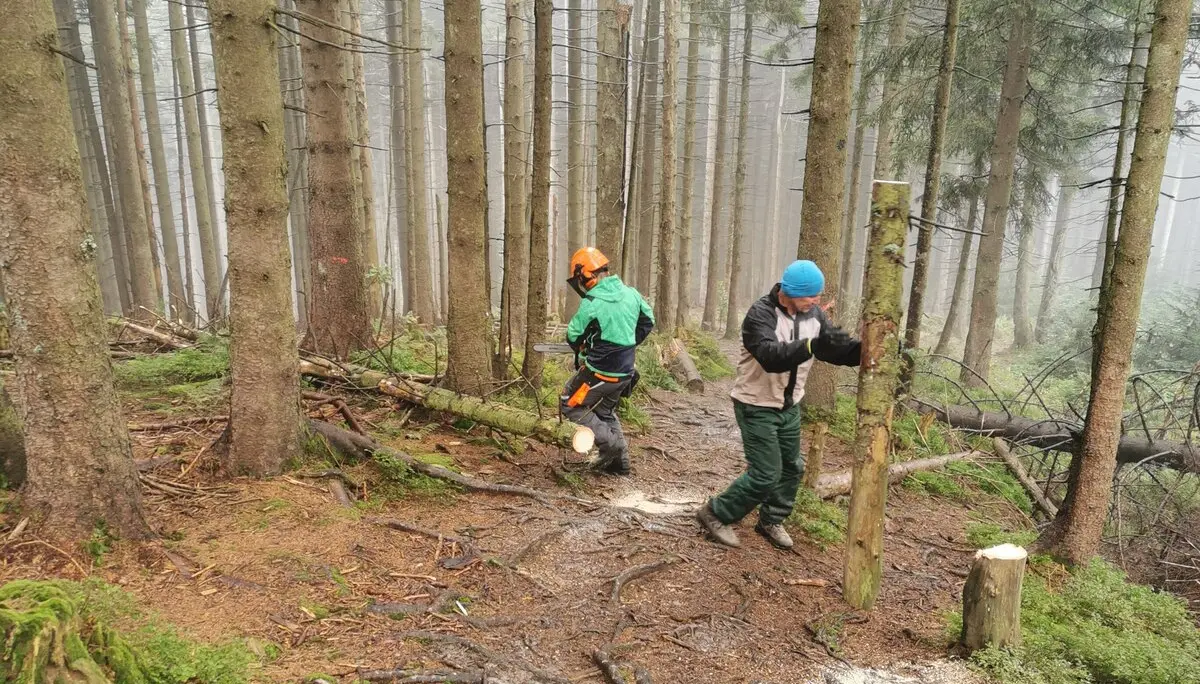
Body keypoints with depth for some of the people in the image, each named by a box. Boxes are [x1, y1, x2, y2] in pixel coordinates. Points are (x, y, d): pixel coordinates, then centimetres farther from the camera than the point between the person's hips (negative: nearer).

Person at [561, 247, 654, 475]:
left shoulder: (591, 304, -19)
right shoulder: (630, 293, -1)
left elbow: (573, 336, -5)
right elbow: (648, 321, 15)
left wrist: (584, 349, 17)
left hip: (599, 372, -7)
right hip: (625, 372, 7)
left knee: (570, 405, 12)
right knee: (605, 411, 26)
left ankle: (609, 443, 4)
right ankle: (620, 460, 27)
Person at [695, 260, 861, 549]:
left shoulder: (814, 314, -4)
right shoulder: (760, 314, -26)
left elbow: (839, 346, -5)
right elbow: (771, 356, -41)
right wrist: (811, 346, -53)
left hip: (789, 406, 8)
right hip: (757, 407, -8)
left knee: (792, 467, 17)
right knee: (766, 474, -6)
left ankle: (771, 521, 37)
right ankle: (715, 514, 12)